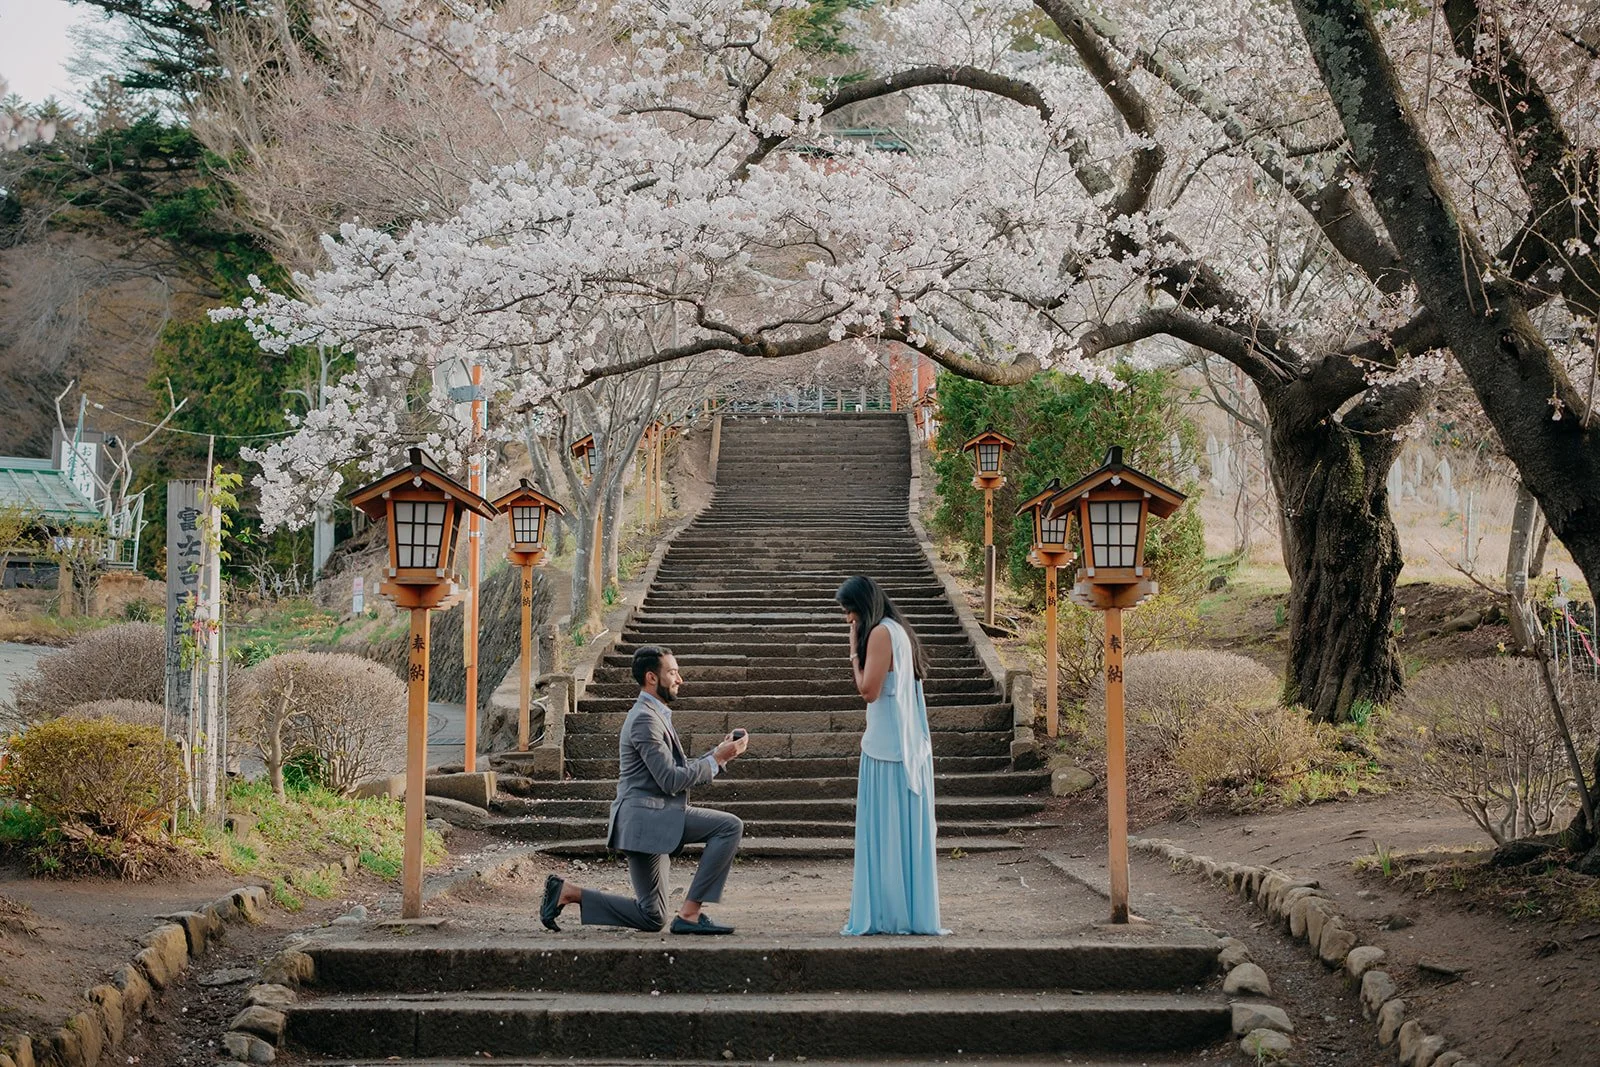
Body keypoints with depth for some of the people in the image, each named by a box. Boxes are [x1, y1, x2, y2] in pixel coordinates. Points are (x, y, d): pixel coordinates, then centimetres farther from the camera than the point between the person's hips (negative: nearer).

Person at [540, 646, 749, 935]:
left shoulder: (656, 716, 20)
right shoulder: (645, 719, -13)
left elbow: (683, 772, 22)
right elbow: (671, 780, -19)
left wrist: (719, 753, 9)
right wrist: (717, 759, -12)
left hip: (656, 819, 10)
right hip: (647, 816, -10)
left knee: (651, 918, 12)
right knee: (730, 827, -19)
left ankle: (567, 892, 10)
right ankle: (689, 913, -16)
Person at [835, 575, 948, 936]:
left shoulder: (880, 634, -13)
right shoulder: (900, 631, 15)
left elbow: (868, 690, -16)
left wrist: (854, 652, -7)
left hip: (888, 747, -9)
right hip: (911, 745, 9)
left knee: (884, 831, -5)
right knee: (907, 831, 11)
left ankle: (885, 914, -2)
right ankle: (915, 911, 14)